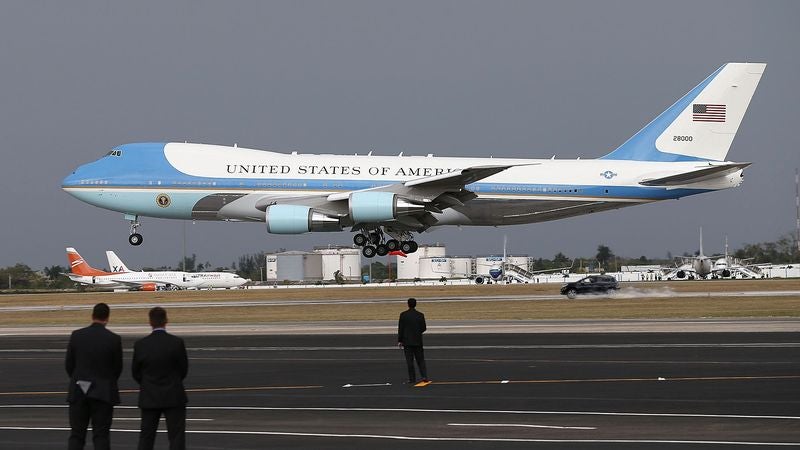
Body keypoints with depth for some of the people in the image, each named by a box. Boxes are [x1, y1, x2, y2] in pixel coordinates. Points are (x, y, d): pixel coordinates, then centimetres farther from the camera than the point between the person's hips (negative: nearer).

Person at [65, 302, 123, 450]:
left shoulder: (76, 335, -4)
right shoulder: (114, 339, -8)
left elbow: (69, 364, 3)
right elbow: (118, 367, 2)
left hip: (78, 391, 1)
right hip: (103, 393, -1)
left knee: (76, 434, 6)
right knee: (101, 435, 3)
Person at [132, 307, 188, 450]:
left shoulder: (140, 345, -6)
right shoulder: (177, 343, -12)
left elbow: (136, 373, 4)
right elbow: (183, 370, -1)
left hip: (149, 398, 2)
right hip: (173, 396, -2)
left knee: (146, 437, 11)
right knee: (176, 437, 1)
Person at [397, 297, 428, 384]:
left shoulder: (403, 315, -7)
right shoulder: (420, 315, -3)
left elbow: (400, 328, -6)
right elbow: (423, 328, 2)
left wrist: (399, 341, 0)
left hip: (407, 341, -2)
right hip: (418, 341, 2)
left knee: (409, 361, 2)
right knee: (420, 360, 11)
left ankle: (412, 379, 1)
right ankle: (424, 376, -1)